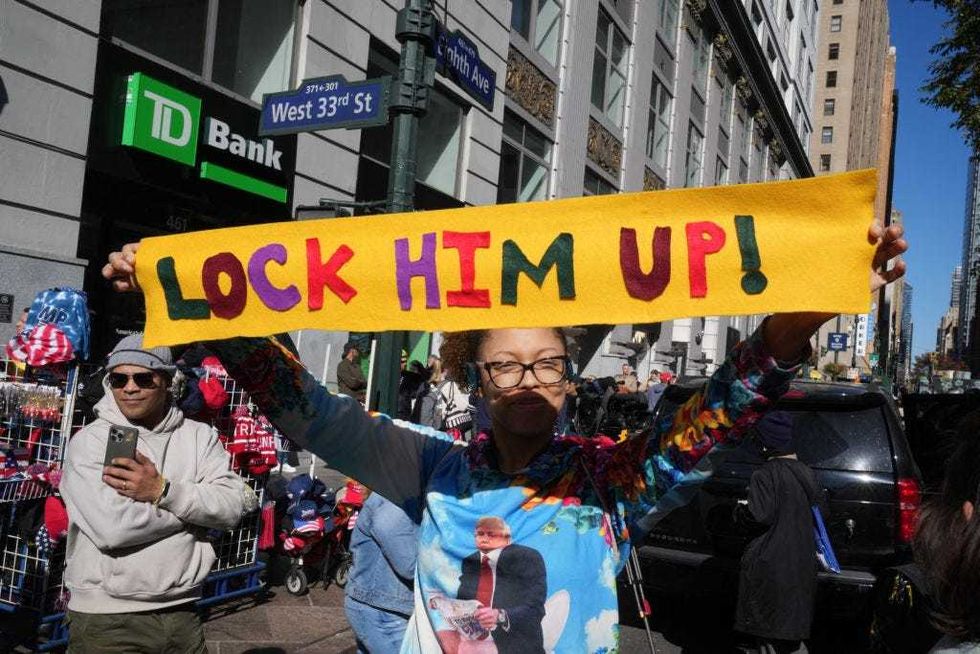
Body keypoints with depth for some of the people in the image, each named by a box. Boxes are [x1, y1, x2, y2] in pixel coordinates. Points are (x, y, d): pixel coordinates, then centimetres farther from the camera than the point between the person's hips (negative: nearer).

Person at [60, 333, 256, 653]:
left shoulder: (199, 436, 4)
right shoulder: (90, 441, -7)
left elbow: (232, 508, -8)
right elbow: (112, 526, -20)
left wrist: (163, 491, -19)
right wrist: (196, 502, -11)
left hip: (181, 611, 3)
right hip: (107, 618, -3)